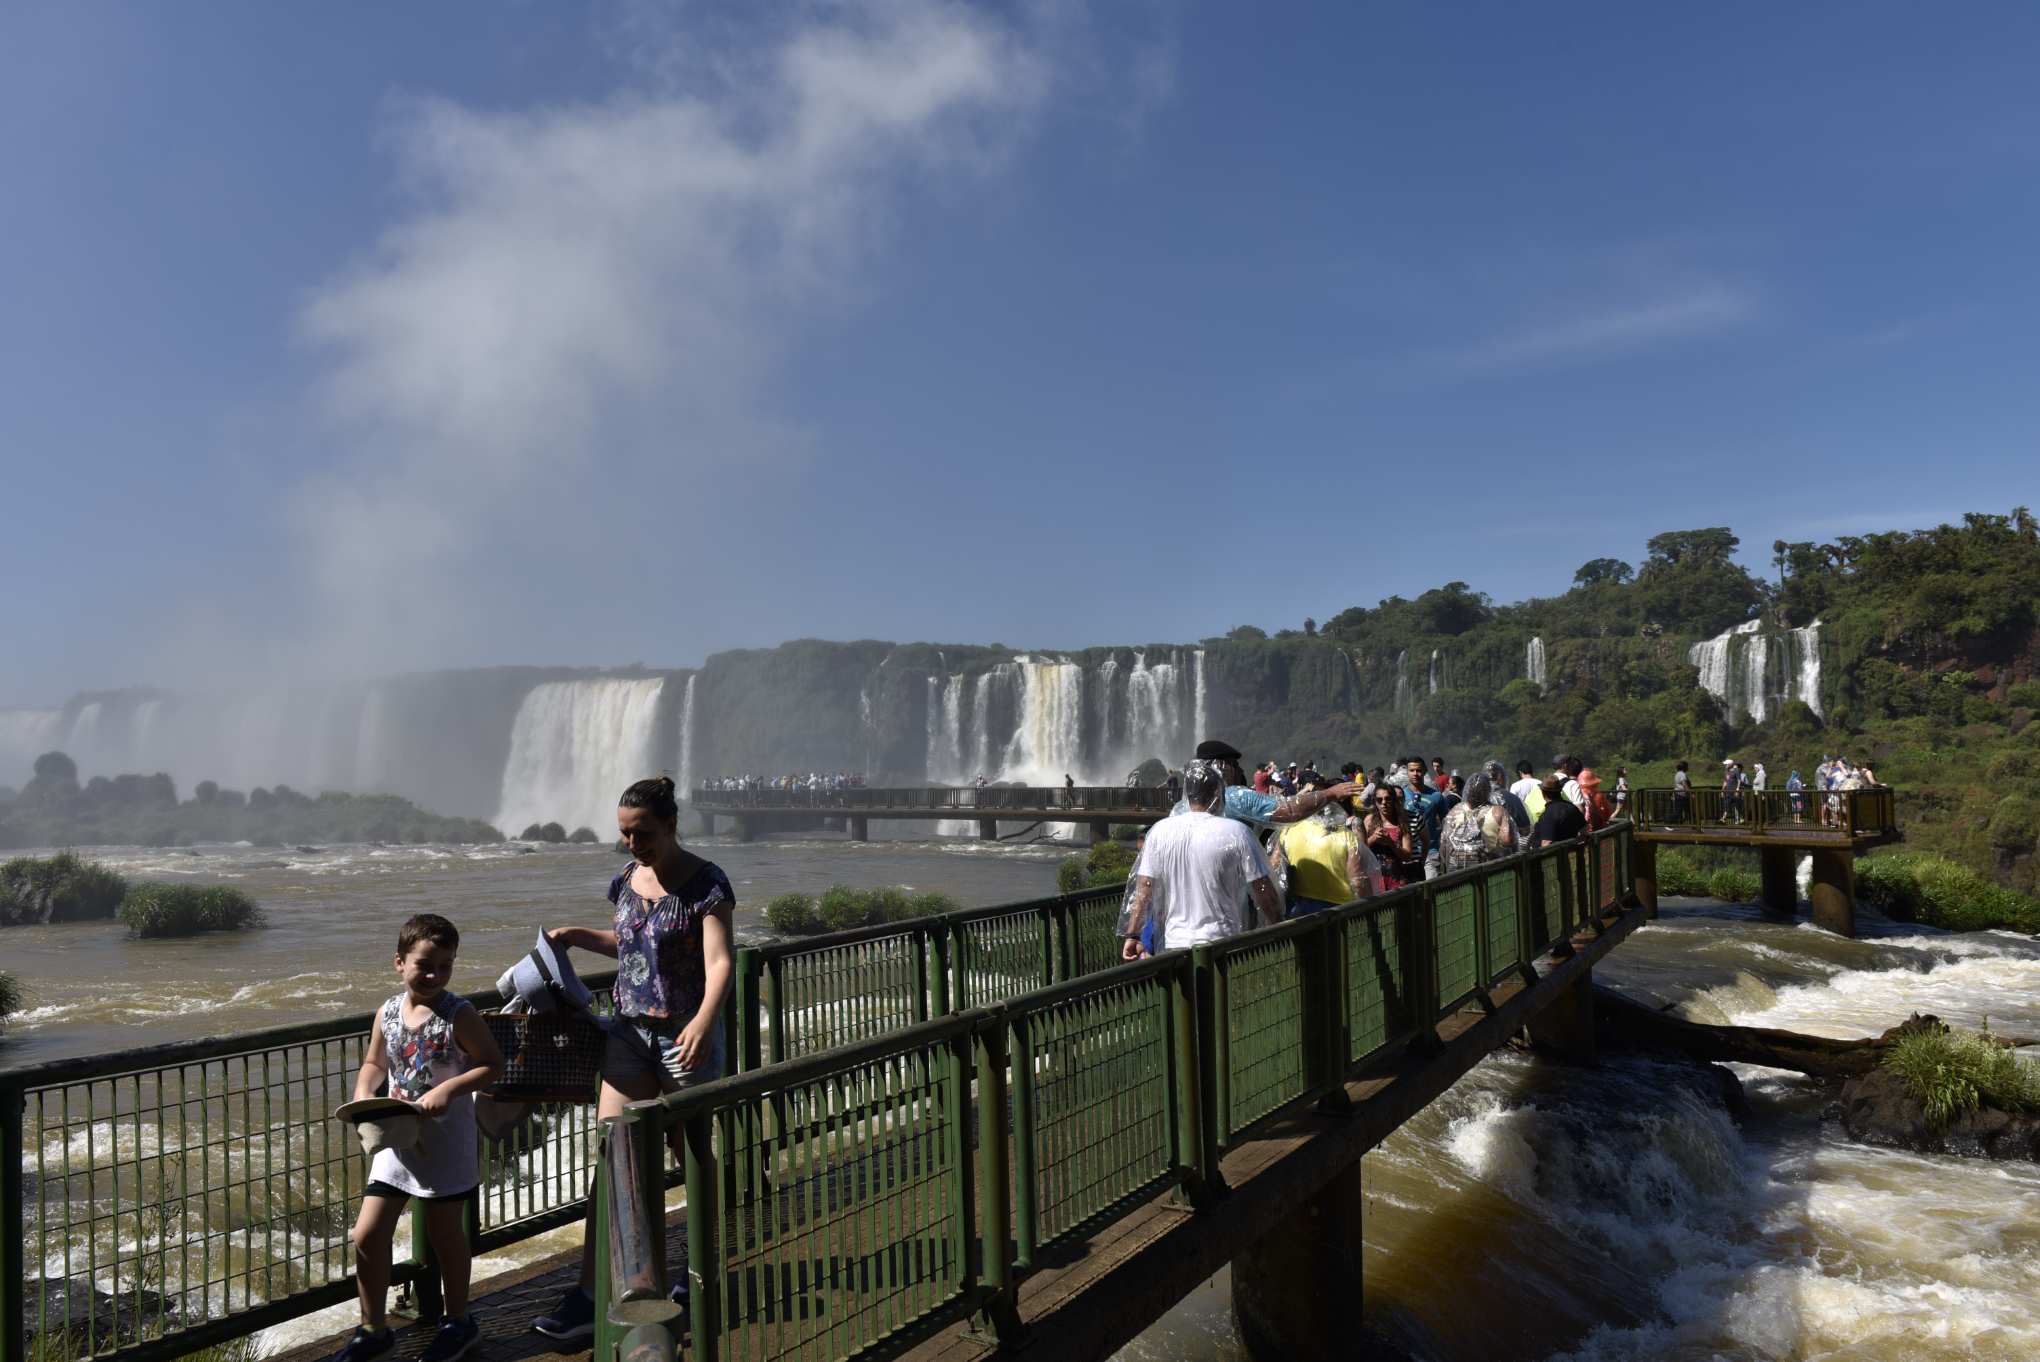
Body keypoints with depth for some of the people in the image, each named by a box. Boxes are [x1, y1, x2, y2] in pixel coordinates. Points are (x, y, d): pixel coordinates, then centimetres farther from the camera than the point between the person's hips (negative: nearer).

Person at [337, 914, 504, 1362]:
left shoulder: (458, 1014, -14)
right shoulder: (387, 1012, 0)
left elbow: (493, 1063, -14)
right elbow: (374, 1063, 14)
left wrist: (449, 1089, -26)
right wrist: (363, 1094, -6)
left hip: (446, 1142, -4)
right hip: (396, 1137, 4)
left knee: (445, 1233, 10)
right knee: (367, 1235, 5)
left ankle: (458, 1322, 30)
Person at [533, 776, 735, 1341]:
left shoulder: (706, 884, -14)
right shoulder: (627, 880, 6)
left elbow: (719, 962, -24)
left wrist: (703, 1019, -40)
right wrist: (577, 935, 9)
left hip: (687, 1034, -5)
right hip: (630, 1030, 5)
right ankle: (587, 1297, 1)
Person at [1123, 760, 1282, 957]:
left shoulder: (1159, 831, 1)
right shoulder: (1236, 832, -7)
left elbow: (1143, 893, 0)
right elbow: (1264, 895, -5)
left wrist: (1133, 935, 4)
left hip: (1171, 944, 3)